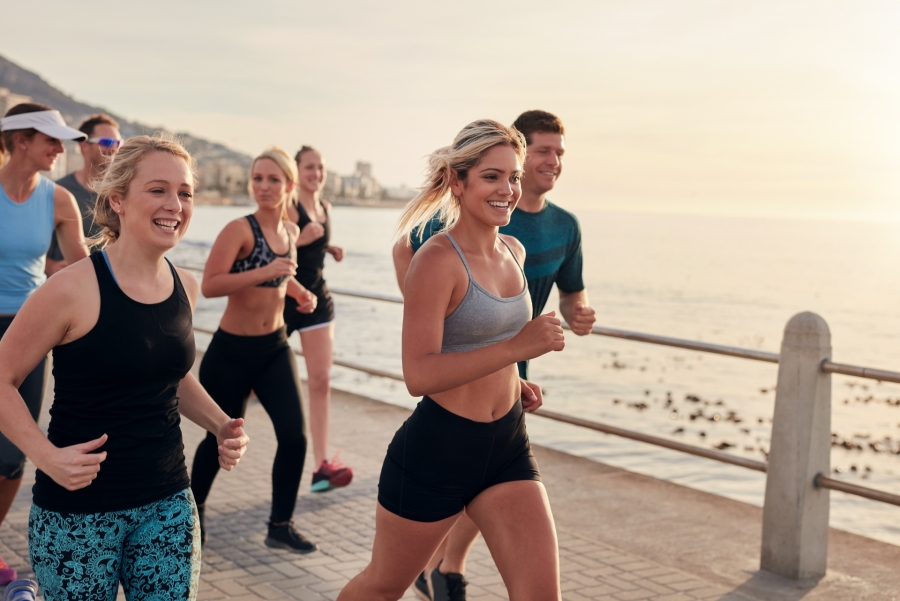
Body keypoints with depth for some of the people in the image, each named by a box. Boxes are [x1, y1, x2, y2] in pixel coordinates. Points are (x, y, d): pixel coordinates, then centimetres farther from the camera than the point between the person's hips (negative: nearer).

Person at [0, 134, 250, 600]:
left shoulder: (185, 287, 2)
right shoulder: (73, 289, -15)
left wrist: (220, 425, 3)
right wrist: (47, 455, -21)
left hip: (167, 503, 5)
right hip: (79, 511, -5)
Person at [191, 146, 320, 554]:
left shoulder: (291, 232, 5)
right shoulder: (239, 229, -16)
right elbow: (210, 285, -27)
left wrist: (299, 292, 7)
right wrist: (265, 272, -32)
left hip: (274, 347, 5)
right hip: (232, 350, -5)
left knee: (293, 436, -4)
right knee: (222, 439, 9)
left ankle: (281, 526, 12)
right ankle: (193, 508, 36)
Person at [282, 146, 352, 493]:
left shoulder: (325, 208, 10)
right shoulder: (288, 207, -12)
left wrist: (329, 249, 8)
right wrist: (301, 238, -29)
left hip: (317, 298, 6)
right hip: (283, 299, -6)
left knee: (321, 381, -2)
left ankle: (322, 465, -2)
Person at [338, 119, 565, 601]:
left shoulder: (514, 252, 5)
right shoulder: (437, 260, -18)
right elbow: (418, 375, -26)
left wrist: (511, 380, 7)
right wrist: (514, 349, -33)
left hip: (506, 448, 6)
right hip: (437, 450, -6)